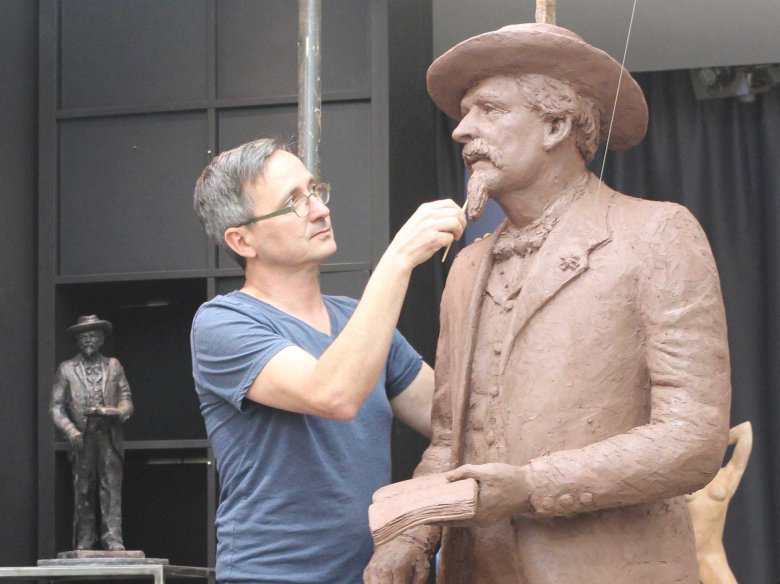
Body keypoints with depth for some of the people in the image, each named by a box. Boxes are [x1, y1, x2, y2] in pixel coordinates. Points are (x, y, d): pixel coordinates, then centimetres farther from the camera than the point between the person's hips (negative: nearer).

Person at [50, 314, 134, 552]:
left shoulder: (113, 366, 16)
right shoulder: (66, 369, 11)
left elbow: (126, 401, 12)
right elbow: (56, 407, 6)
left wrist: (113, 412, -11)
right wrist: (70, 430, -11)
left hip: (109, 439, 0)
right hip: (81, 440, 0)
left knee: (111, 490, -9)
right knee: (83, 494, -1)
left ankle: (113, 541, -14)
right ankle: (83, 545, 0)